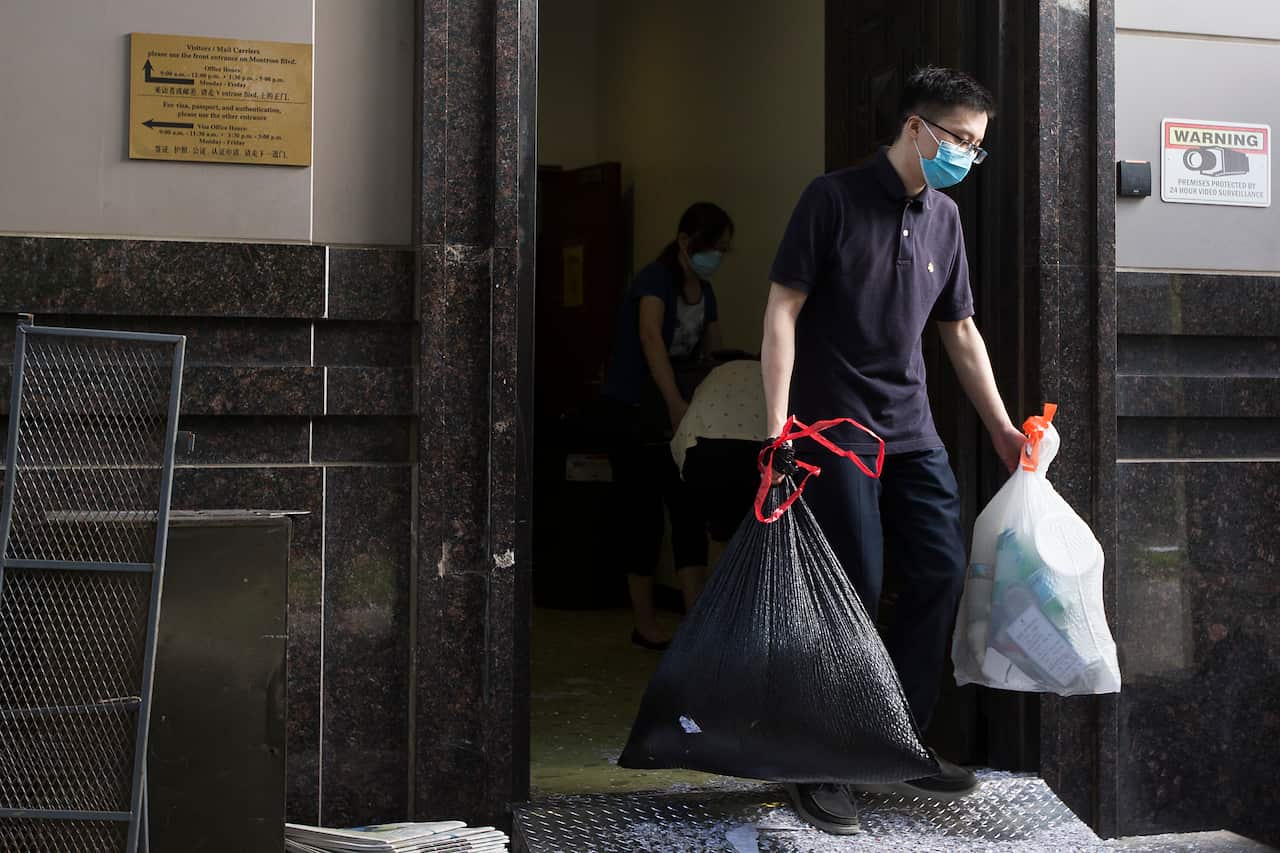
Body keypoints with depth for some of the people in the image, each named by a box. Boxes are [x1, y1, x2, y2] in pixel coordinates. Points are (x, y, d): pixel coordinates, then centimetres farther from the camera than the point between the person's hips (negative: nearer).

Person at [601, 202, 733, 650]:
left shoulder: (705, 293, 8)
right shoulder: (655, 279, -17)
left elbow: (713, 356, 11)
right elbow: (651, 337, -33)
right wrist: (675, 402, -45)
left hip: (677, 415, 7)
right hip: (633, 413, -7)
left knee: (689, 511, 0)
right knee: (645, 513, -2)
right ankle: (645, 625, 7)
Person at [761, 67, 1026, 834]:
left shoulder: (945, 218, 11)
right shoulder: (835, 198, -8)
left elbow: (961, 331, 18)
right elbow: (783, 310, -10)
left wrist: (1001, 426, 17)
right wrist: (777, 423, -16)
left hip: (911, 427, 7)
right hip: (837, 424, -7)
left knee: (942, 571, 3)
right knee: (857, 587, -8)